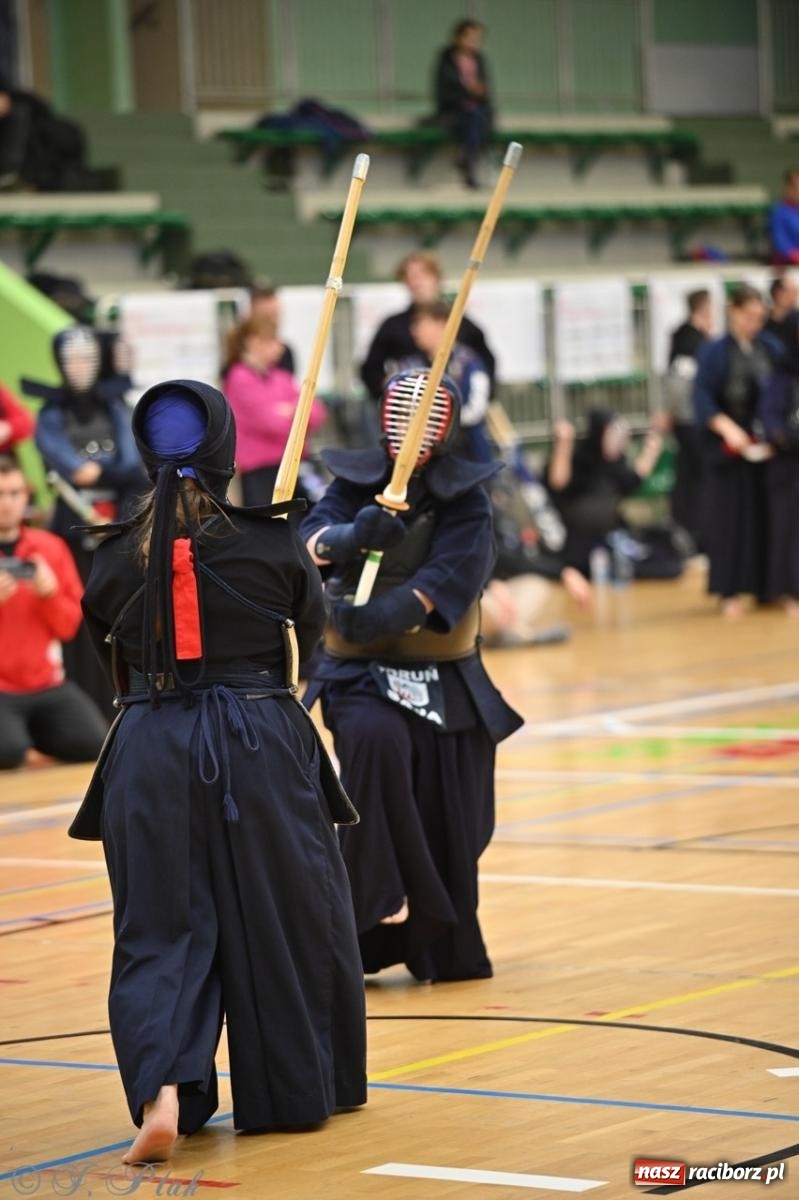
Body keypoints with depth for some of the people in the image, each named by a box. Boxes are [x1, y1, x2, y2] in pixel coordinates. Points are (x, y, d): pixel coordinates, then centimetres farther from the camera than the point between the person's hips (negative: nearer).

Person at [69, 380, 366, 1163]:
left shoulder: (117, 557, -4)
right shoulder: (272, 543, -7)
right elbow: (308, 629, 10)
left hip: (151, 749, 1)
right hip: (261, 741, -1)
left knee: (160, 927, 6)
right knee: (288, 918, 14)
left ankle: (162, 1092, -14)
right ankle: (297, 1088, 27)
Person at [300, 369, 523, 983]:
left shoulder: (466, 498, -6)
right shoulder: (357, 483, -2)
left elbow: (448, 574, -23)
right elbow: (314, 538, -21)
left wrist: (388, 612, -41)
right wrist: (349, 537, -44)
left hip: (446, 680, 1)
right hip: (362, 671, -1)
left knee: (450, 827, 3)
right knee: (375, 741, -33)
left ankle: (447, 951, 25)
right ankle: (380, 901, -24)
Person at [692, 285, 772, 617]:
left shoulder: (767, 351, 5)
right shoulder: (715, 353, -5)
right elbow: (702, 397, -9)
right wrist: (726, 427, -22)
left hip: (761, 447, 3)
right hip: (727, 449, -3)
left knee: (764, 515, 4)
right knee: (730, 518, -1)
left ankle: (764, 587, 11)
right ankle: (729, 592, 5)